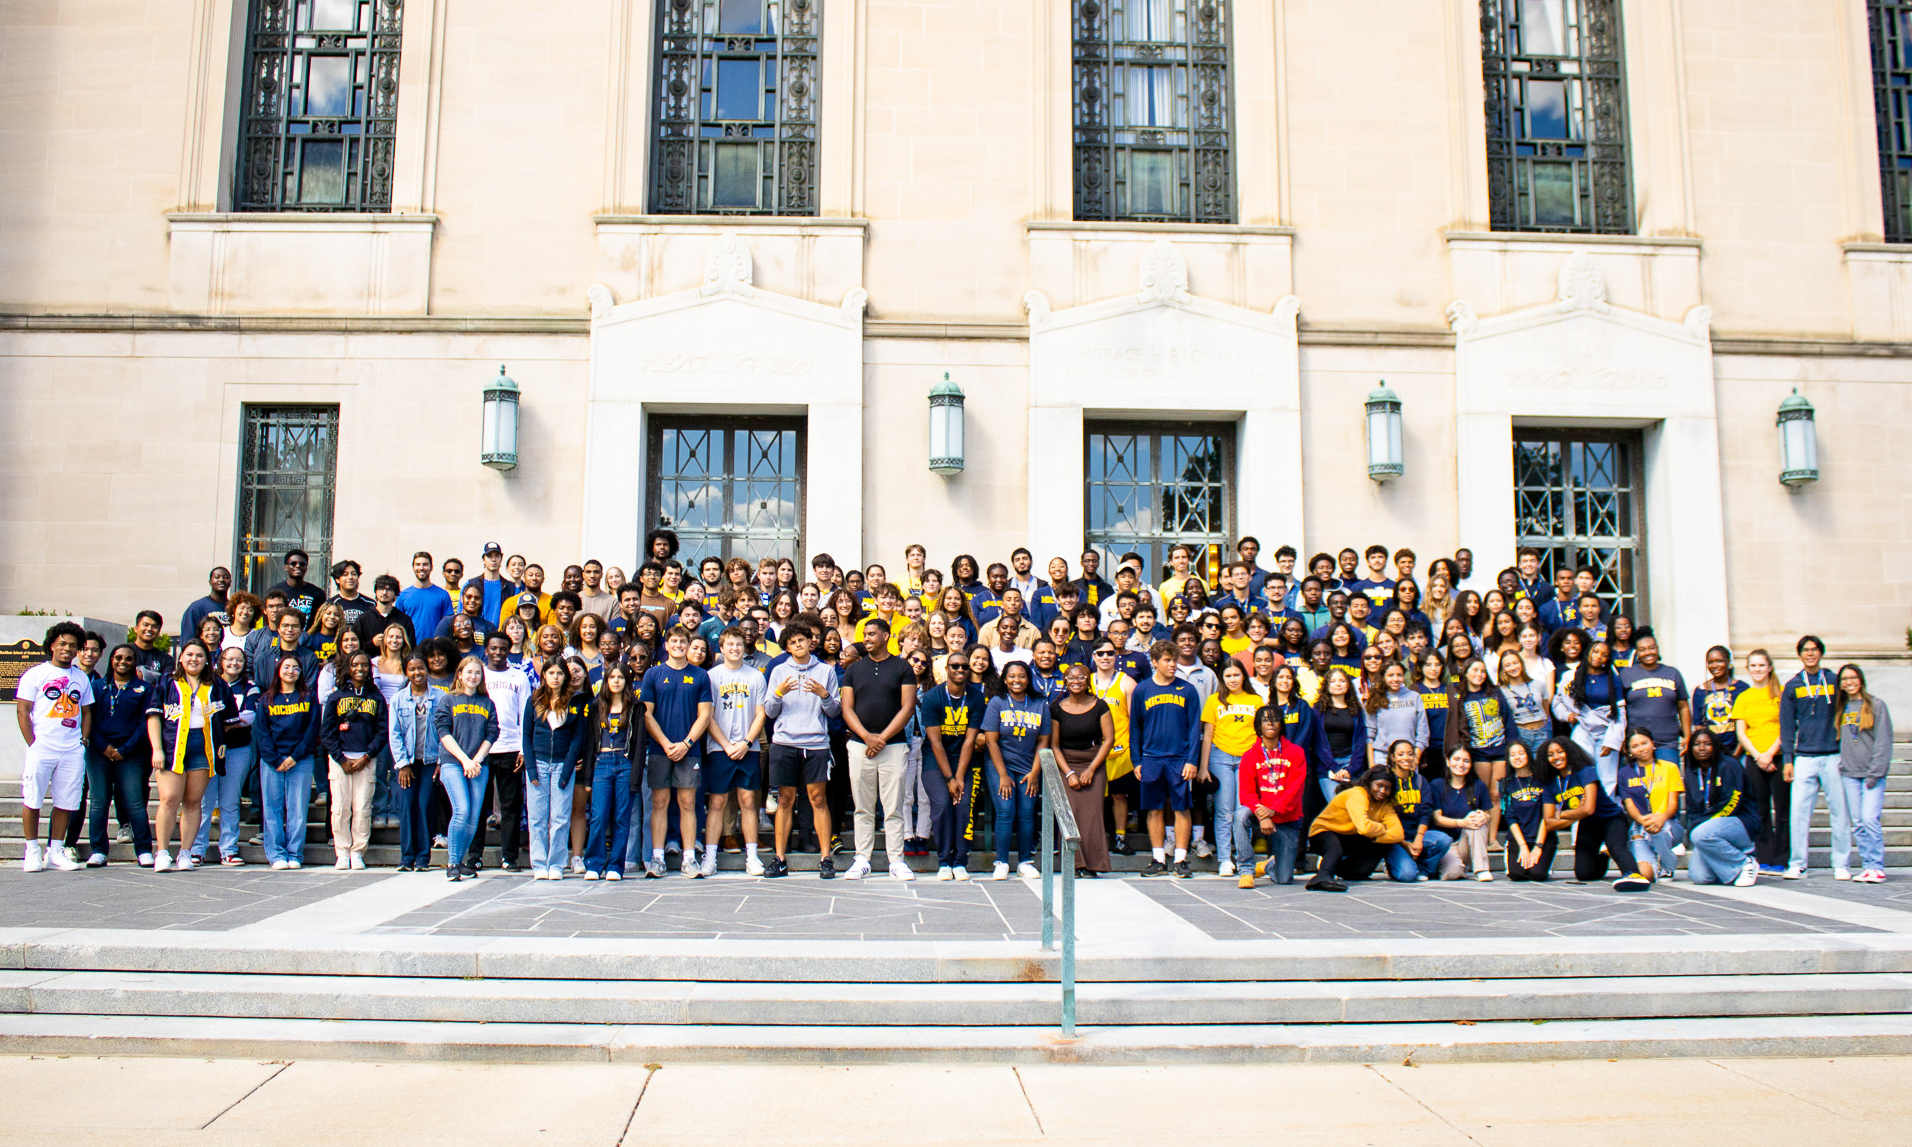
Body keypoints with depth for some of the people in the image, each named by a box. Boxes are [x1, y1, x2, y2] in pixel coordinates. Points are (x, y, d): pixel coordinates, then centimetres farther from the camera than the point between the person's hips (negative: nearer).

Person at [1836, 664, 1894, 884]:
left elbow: (1883, 741, -4)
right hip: (1848, 774, 4)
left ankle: (1877, 867, -8)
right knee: (1858, 823, 2)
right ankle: (1867, 866, 7)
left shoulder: (1876, 705, 1)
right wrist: (1840, 764, 4)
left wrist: (1875, 772, -10)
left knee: (1870, 819, -14)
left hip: (1872, 774, -4)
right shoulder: (1841, 709, 13)